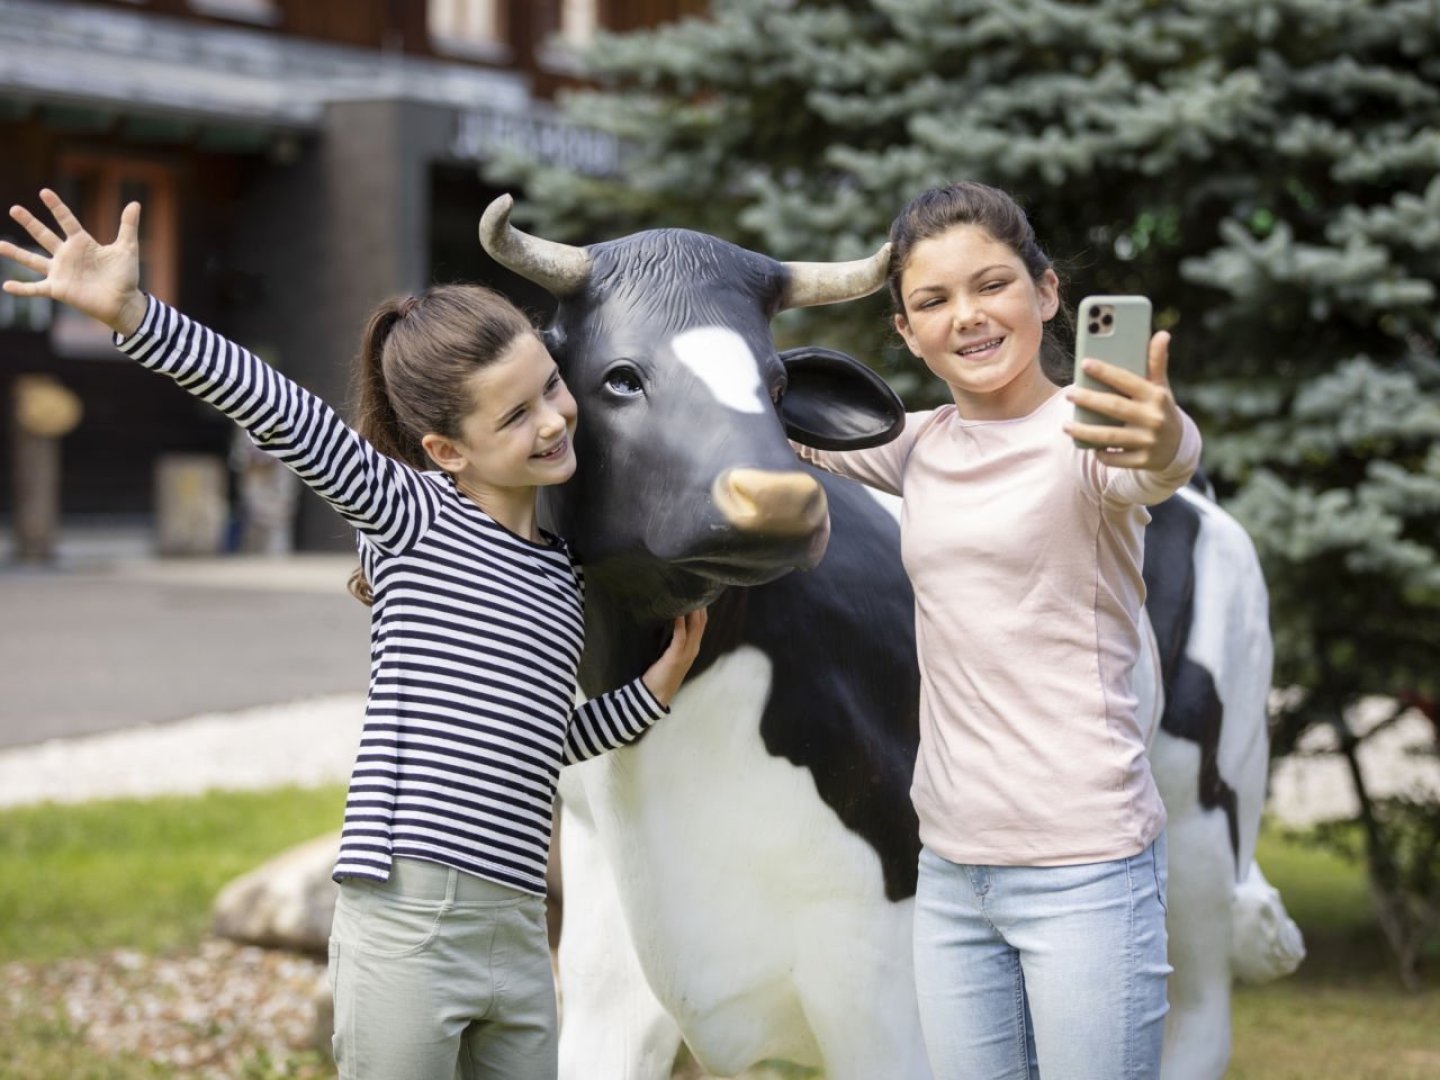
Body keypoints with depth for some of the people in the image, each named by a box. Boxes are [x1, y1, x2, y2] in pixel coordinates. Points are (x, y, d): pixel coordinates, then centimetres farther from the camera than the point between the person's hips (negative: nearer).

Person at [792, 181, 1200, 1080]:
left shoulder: (1085, 435, -10)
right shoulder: (924, 446, 9)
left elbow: (1162, 470, -34)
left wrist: (1167, 448, -56)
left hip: (1085, 870, -6)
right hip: (951, 869, 6)